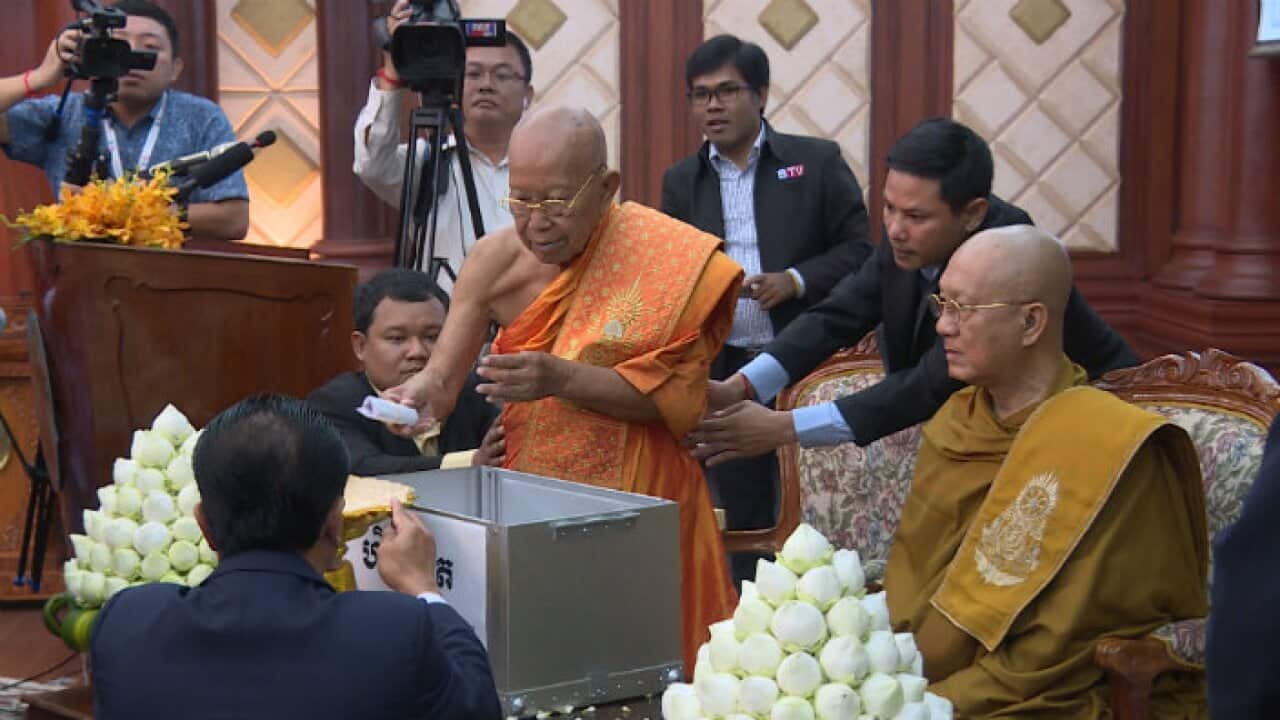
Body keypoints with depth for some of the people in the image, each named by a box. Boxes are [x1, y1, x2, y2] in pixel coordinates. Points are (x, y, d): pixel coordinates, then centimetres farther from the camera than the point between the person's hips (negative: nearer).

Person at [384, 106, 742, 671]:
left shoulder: (666, 258, -13)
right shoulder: (495, 261, -5)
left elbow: (671, 394, -16)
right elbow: (443, 380, -6)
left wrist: (563, 378, -29)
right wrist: (424, 391, -29)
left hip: (638, 498, -3)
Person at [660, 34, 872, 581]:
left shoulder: (817, 162, 1)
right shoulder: (681, 181, 10)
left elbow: (861, 248, -1)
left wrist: (795, 281, -14)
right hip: (725, 372, 2)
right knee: (743, 520, 7)